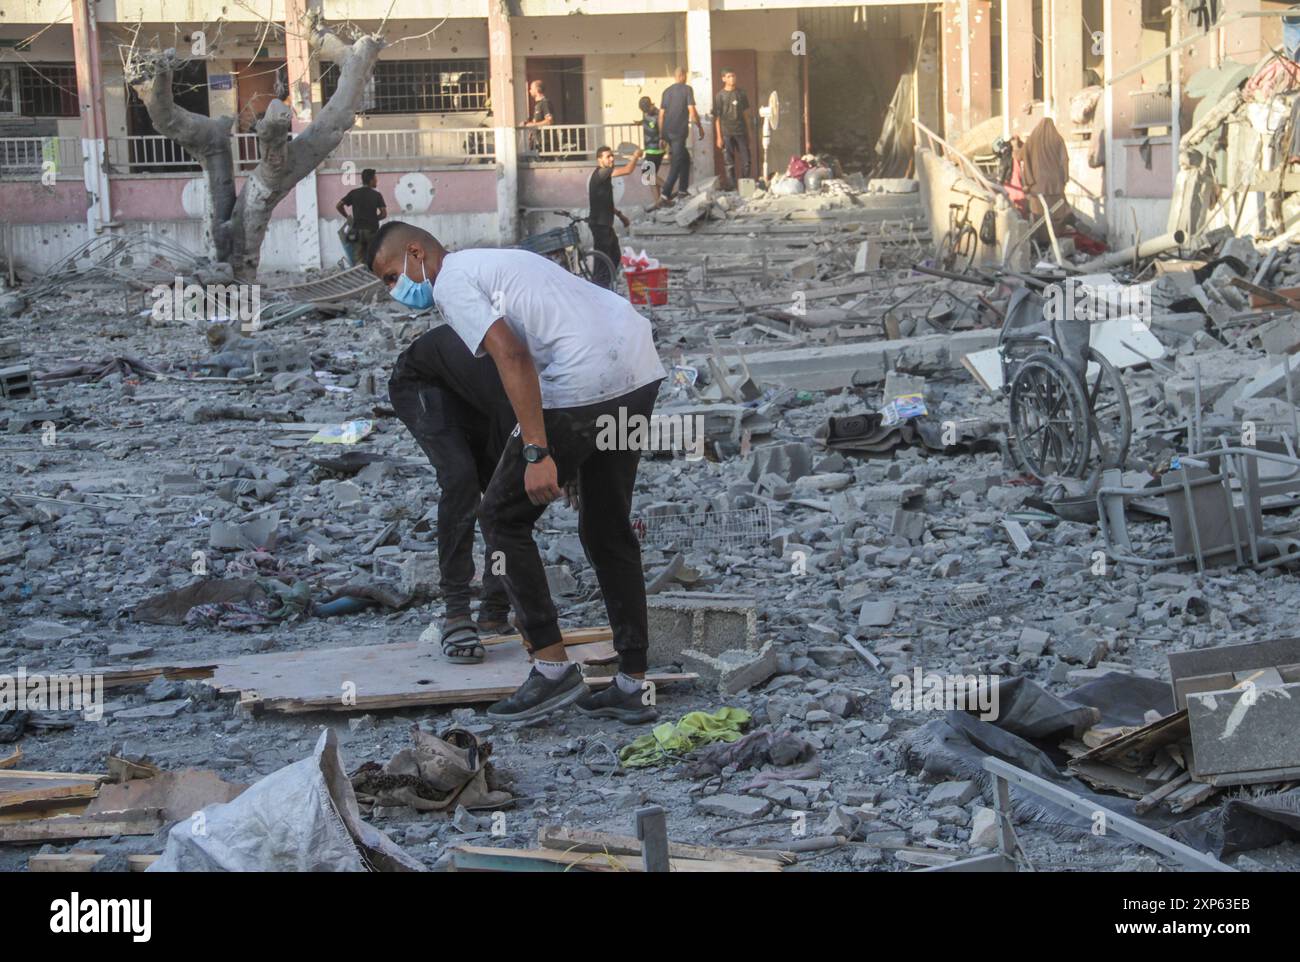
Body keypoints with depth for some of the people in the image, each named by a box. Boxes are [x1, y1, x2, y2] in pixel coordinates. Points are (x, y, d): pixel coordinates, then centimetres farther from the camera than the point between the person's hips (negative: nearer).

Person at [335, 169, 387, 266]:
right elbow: (384, 213, -8)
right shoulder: (377, 195, -2)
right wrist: (374, 219, 10)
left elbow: (338, 206, 2)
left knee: (358, 260, 2)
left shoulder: (354, 193, 4)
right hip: (372, 230, -2)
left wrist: (348, 217, 16)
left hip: (357, 230, 2)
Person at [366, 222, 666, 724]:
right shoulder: (492, 261, 30)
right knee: (608, 529, 18)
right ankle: (633, 685, 19)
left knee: (502, 517, 5)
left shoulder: (452, 281, 1)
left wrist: (537, 453, -19)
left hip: (585, 380, -9)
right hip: (641, 369, 9)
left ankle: (552, 666, 3)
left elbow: (512, 355, -15)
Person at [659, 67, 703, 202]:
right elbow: (692, 111, -9)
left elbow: (661, 115, 14)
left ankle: (682, 190, 21)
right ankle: (666, 193, -15)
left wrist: (661, 135, 18)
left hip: (667, 131, 6)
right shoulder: (687, 89, -2)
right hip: (679, 131, -6)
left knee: (685, 158, 21)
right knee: (677, 163, -5)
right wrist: (699, 127, 3)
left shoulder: (666, 91, 14)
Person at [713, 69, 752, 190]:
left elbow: (745, 114, 14)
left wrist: (748, 133, 11)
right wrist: (719, 137, -6)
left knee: (746, 161, 1)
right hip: (726, 134, -3)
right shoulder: (720, 96, 0)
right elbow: (717, 117, -1)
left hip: (741, 132, 3)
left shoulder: (741, 93, 9)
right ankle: (733, 187, 7)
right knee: (729, 164, 1)